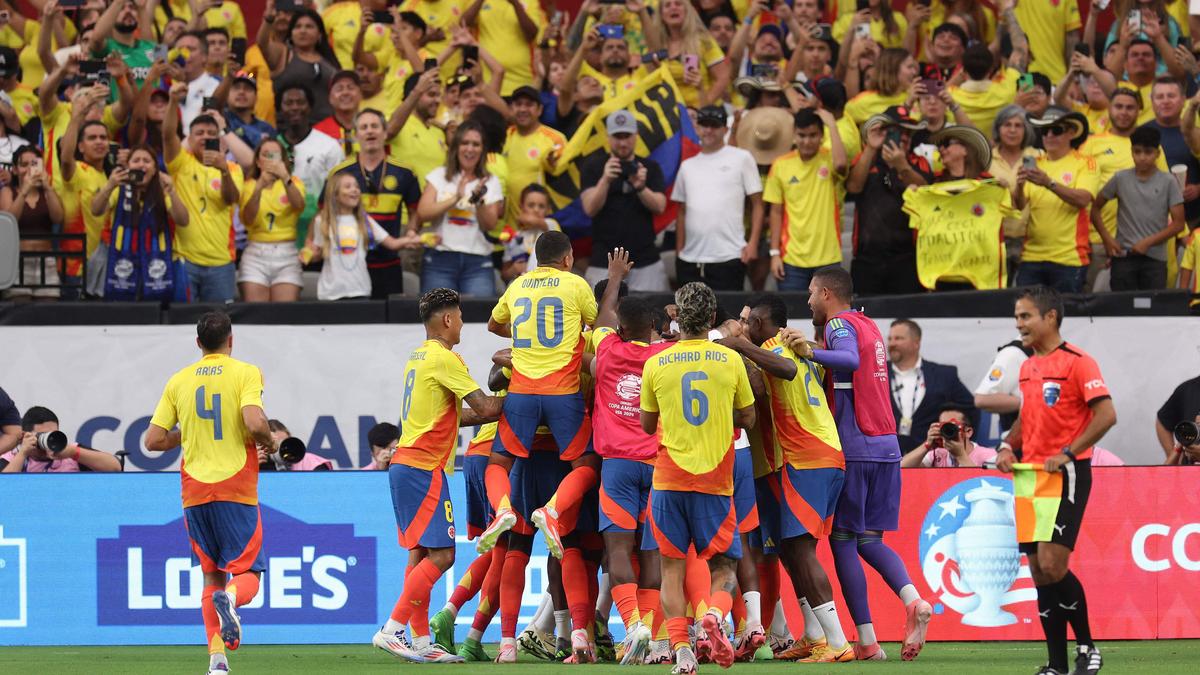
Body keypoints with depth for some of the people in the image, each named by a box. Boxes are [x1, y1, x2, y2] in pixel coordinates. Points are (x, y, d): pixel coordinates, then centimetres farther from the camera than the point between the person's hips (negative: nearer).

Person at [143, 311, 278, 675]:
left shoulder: (179, 381, 8)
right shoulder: (245, 373, -3)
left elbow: (153, 440, 6)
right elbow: (255, 422, -19)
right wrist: (268, 441, 3)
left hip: (195, 492, 3)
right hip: (236, 490, -3)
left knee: (211, 575, 11)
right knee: (247, 572, 2)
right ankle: (230, 598, -34)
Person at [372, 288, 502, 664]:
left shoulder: (418, 357, 18)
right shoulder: (445, 359, -12)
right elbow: (485, 408, -14)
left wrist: (493, 413, 20)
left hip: (405, 466, 10)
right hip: (424, 469, -10)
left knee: (421, 555, 10)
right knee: (440, 555, -11)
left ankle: (421, 641, 9)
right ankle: (392, 630, -15)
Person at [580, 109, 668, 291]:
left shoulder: (650, 167, 10)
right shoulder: (593, 167, 7)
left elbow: (659, 207, 0)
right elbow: (590, 208, -4)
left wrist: (640, 187, -20)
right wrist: (605, 180, -21)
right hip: (604, 262, -1)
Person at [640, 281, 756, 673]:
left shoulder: (656, 365, 2)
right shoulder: (731, 361, -1)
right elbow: (748, 418, 10)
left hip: (669, 479, 1)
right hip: (715, 480, -1)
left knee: (672, 567, 7)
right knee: (724, 566, 7)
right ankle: (714, 616, -23)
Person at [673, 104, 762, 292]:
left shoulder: (742, 158, 4)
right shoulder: (688, 166, 16)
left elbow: (757, 204, 3)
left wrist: (753, 243, -8)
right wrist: (679, 251, 11)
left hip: (728, 258, -4)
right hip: (690, 260, 4)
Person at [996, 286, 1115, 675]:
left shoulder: (1078, 362, -9)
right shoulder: (1028, 368, 15)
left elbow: (1106, 414, -16)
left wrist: (1068, 454, -20)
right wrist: (1009, 447, 9)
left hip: (1066, 474, -8)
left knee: (1052, 566, -17)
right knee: (1039, 573, 4)